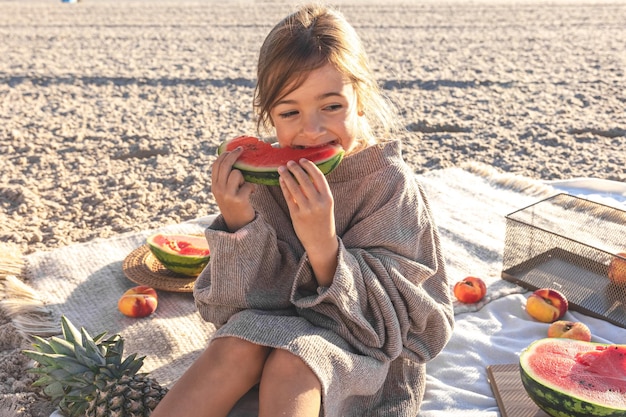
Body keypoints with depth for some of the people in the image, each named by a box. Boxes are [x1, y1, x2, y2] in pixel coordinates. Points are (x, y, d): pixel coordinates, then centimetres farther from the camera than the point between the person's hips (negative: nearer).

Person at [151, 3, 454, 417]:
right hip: (279, 322, 3)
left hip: (370, 346, -3)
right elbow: (253, 297, -10)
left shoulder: (390, 182, -20)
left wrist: (324, 247, -39)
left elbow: (383, 316, -21)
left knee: (290, 361, -32)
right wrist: (239, 224, -29)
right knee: (237, 346, -27)